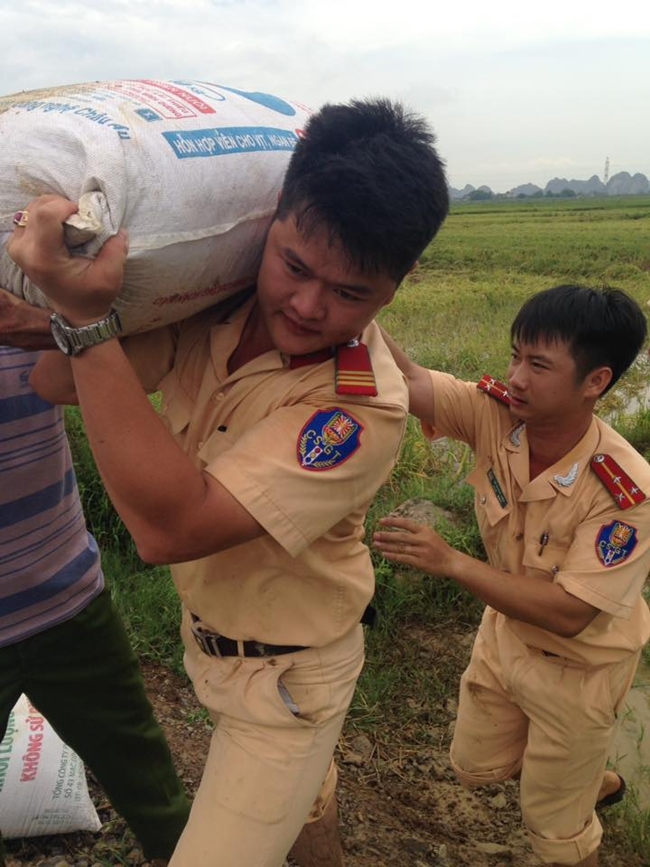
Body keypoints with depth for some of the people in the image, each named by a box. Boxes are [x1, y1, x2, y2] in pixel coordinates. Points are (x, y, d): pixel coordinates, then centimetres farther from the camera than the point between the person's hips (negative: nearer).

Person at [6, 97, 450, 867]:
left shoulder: (364, 406, -34)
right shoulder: (215, 298, -16)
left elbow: (167, 526, -39)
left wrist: (88, 320, -41)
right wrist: (76, 301, -33)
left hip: (285, 676, -6)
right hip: (206, 631, 7)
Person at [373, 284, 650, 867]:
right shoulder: (497, 413, -22)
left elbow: (569, 613, -34)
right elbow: (407, 380, -32)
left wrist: (450, 562, -41)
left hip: (577, 667, -5)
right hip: (507, 629, 6)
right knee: (476, 766, 28)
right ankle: (594, 783, 53)